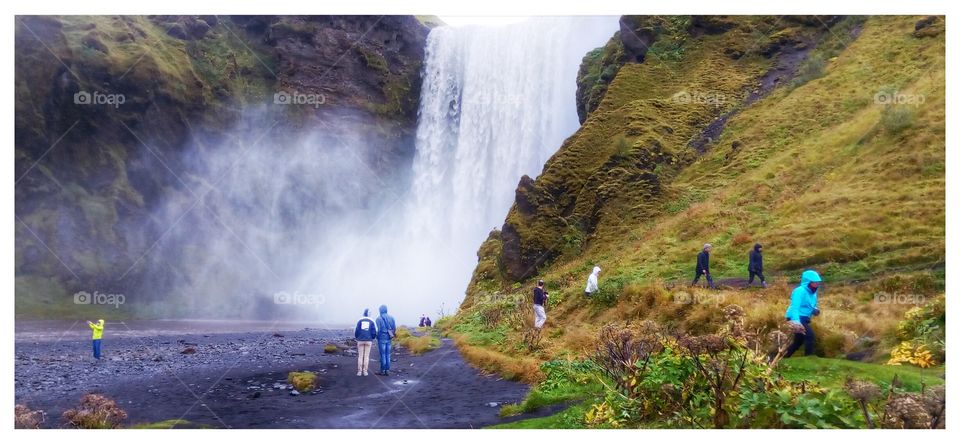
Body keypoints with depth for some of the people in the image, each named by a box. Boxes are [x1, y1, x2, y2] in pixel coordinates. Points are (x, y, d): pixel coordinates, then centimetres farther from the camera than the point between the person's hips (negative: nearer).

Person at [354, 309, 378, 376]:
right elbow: (374, 332, -4)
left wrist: (356, 338, 14)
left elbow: (356, 330, -4)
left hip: (360, 340, 0)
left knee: (360, 356, 6)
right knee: (366, 356, 6)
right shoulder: (372, 321, 0)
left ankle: (359, 371, 4)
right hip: (368, 341, 0)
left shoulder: (359, 321, 0)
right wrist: (372, 338, 15)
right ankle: (365, 371, 4)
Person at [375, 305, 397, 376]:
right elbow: (394, 328, 6)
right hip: (389, 338, 5)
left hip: (382, 338, -5)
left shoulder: (379, 319, -8)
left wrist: (377, 337, 3)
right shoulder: (391, 318, 7)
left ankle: (382, 371, 2)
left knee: (382, 354, -1)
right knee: (387, 355, 9)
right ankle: (387, 371, 9)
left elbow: (378, 329, -10)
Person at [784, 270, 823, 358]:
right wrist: (796, 321, -43)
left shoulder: (812, 293, 14)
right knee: (810, 336, -25)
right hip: (797, 319, -10)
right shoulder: (800, 291, -16)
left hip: (803, 319, 10)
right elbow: (795, 307, -28)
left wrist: (815, 310, 2)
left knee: (798, 342, 16)